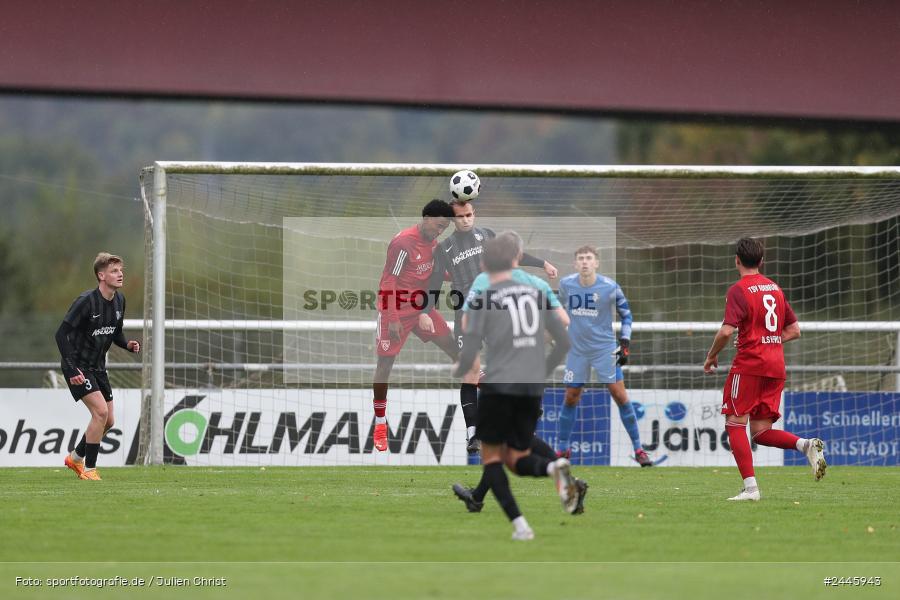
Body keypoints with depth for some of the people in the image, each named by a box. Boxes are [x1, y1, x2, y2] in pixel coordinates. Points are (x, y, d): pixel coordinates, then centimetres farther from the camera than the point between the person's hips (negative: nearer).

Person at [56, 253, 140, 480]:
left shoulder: (119, 300, 2)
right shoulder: (86, 301, -21)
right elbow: (62, 334, -21)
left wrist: (127, 344, -6)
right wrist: (71, 369, -26)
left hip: (98, 367, 8)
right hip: (79, 368, -8)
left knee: (108, 420, 7)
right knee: (100, 410, -20)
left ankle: (76, 457, 29)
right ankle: (89, 469, -10)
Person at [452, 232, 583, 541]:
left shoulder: (482, 299, -3)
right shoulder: (536, 294, 8)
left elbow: (469, 354, -5)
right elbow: (563, 342, 12)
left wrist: (458, 370, 17)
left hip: (498, 387, -4)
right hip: (532, 388, 4)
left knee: (491, 457, 11)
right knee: (517, 459, 15)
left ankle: (519, 524, -6)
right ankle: (554, 467, -20)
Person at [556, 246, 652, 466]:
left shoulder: (610, 287, -11)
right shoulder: (566, 284, -4)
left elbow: (625, 314, 2)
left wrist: (625, 343, -6)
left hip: (605, 349, -2)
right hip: (577, 349, 2)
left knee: (620, 395, -7)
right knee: (570, 398, 5)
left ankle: (638, 449, -1)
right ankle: (562, 450, 18)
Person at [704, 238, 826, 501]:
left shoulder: (738, 290, -7)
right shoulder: (775, 288, 15)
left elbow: (727, 331, -18)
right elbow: (794, 331, 17)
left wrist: (711, 356, -3)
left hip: (749, 364, -7)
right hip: (776, 366, 7)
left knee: (735, 425, 0)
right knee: (761, 432, 10)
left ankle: (750, 487, -10)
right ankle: (806, 445, -15)